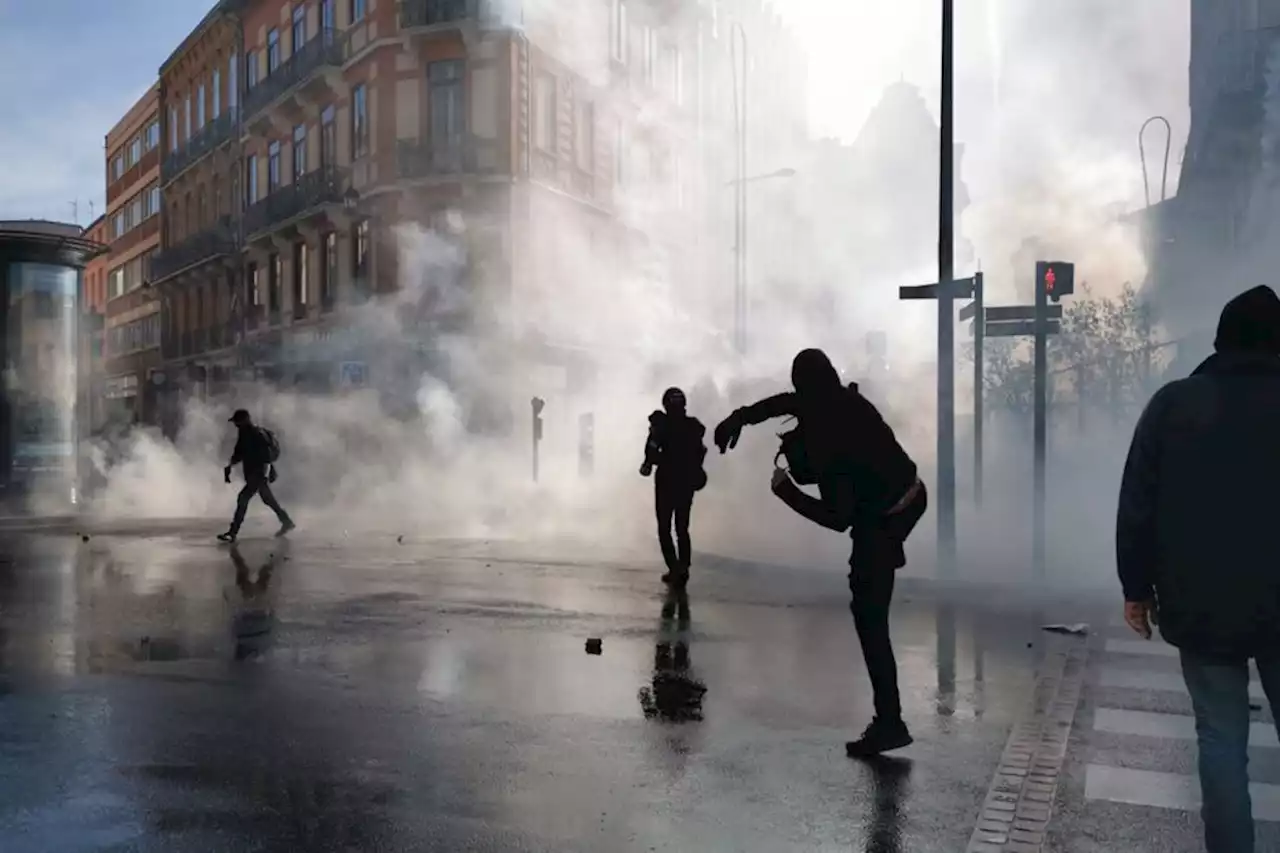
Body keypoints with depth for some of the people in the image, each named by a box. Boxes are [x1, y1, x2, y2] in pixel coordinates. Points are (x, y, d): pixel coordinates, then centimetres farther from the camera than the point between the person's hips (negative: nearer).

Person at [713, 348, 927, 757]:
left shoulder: (827, 441, -29)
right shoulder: (851, 401, -7)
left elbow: (838, 520, -24)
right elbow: (790, 402, 11)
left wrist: (786, 491, -14)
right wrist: (741, 417, 15)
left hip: (880, 525, -8)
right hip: (912, 498, 8)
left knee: (869, 620, 0)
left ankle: (889, 723, 4)